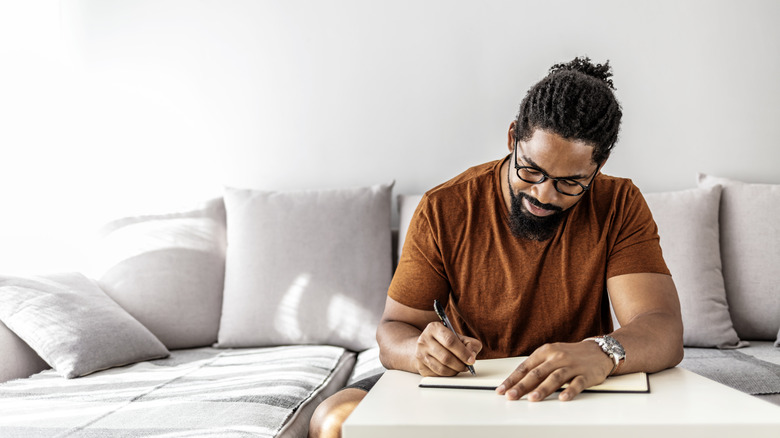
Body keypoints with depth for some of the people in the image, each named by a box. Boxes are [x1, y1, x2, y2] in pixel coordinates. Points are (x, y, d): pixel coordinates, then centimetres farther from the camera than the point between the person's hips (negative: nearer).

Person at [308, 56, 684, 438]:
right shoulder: (443, 210, -9)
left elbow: (665, 333, -20)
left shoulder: (619, 207, -10)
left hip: (578, 395, 0)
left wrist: (601, 354, -44)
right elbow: (394, 330, -7)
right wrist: (420, 350, -32)